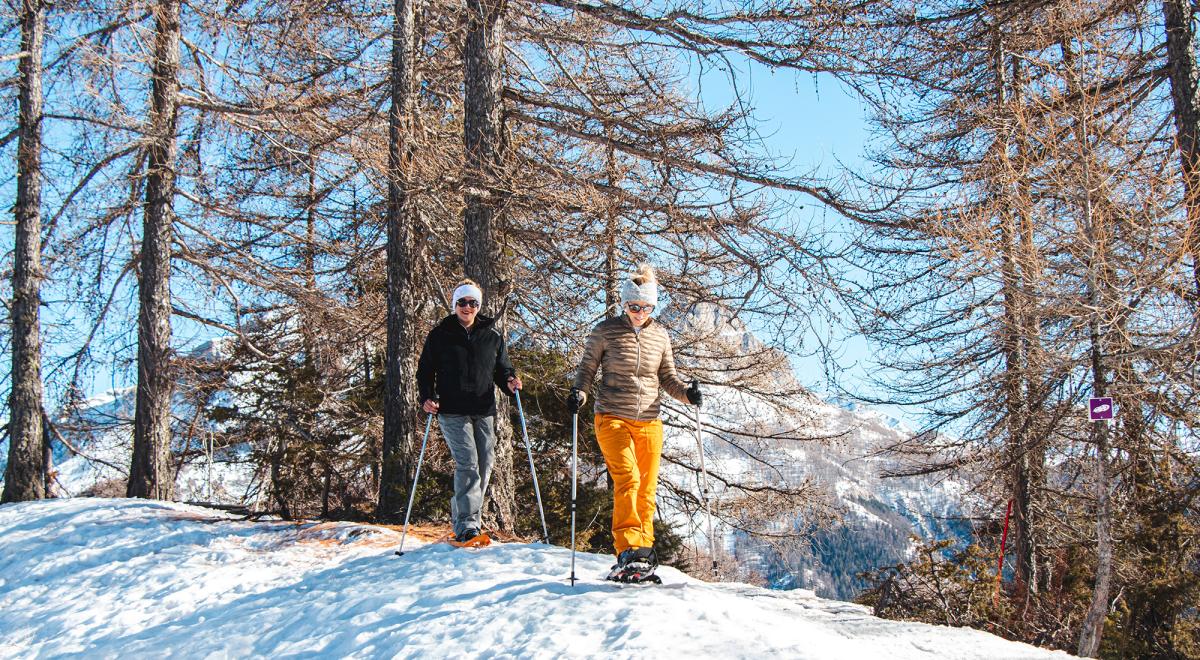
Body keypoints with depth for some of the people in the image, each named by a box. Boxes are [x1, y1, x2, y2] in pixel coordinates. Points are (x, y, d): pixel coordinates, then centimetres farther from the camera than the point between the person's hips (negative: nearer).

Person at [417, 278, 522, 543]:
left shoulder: (492, 335, 13)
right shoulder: (439, 335, 6)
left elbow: (502, 368, 18)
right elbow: (425, 370, 7)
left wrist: (509, 381, -4)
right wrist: (427, 397, -8)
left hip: (484, 411, 4)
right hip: (453, 411, -4)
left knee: (485, 464, 5)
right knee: (467, 463, -16)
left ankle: (463, 512, 22)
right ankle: (466, 525, -17)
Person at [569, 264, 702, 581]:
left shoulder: (660, 336, 9)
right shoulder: (605, 331, -1)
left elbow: (667, 378, 14)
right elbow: (587, 369, 4)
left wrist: (686, 392, -5)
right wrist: (579, 393, -15)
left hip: (649, 423, 4)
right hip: (612, 419, -4)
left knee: (647, 491, 4)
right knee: (627, 478, -21)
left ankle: (643, 554, 13)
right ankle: (628, 551, -24)